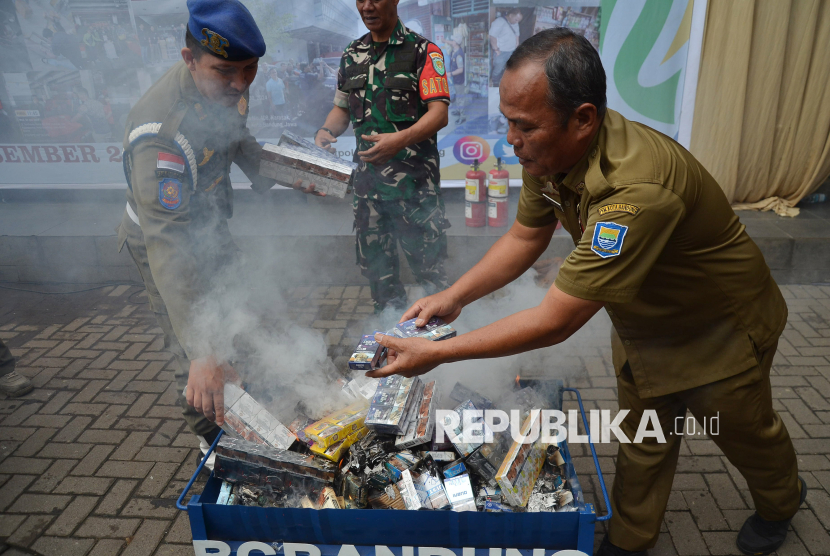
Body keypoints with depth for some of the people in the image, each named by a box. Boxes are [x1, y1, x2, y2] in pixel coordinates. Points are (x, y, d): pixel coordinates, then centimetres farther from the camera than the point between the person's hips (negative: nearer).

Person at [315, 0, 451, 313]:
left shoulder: (423, 51, -2)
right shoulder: (352, 55, 15)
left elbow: (439, 113, -11)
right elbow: (342, 108, 22)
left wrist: (401, 139, -28)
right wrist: (326, 131, -1)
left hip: (414, 180, -5)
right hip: (367, 176, 6)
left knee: (427, 264, -4)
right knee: (375, 264, 12)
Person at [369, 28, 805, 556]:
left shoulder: (636, 188, -45)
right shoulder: (548, 152, -19)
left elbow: (554, 322, -41)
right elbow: (526, 237, -3)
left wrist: (437, 353, -35)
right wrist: (453, 296, -14)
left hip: (720, 328, -5)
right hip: (641, 324, 6)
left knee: (744, 431, 22)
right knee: (642, 440, 18)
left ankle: (781, 501, 56)